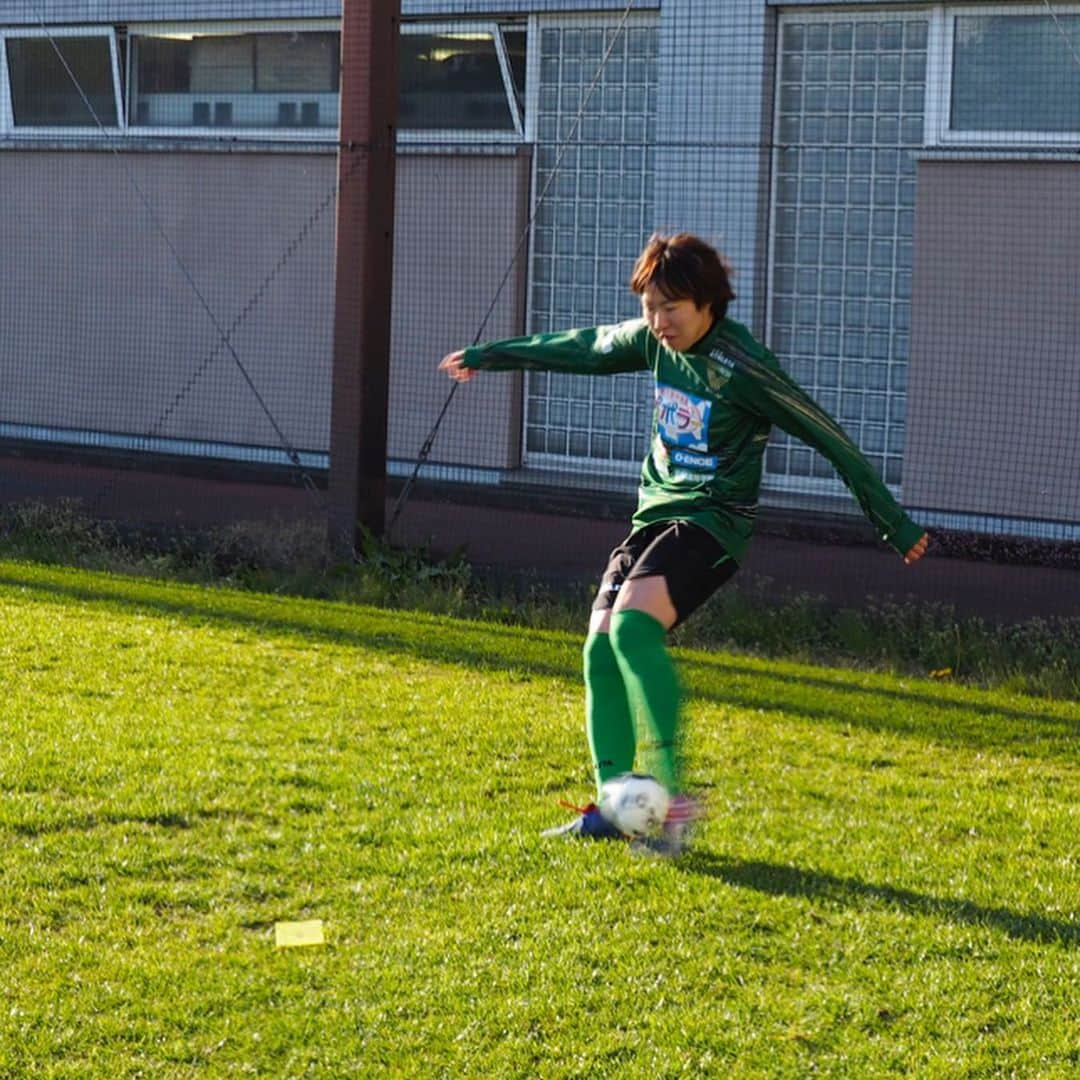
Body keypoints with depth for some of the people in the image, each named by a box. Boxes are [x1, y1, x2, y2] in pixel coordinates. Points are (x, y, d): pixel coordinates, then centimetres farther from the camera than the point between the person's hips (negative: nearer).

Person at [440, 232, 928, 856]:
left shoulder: (741, 366, -18)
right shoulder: (654, 340, 3)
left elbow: (828, 438, -12)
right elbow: (585, 349, 22)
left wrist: (894, 524, -9)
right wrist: (490, 356, 33)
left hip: (713, 522, -8)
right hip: (658, 511, 8)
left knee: (633, 624, -28)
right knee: (601, 646, -1)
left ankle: (672, 793, -30)